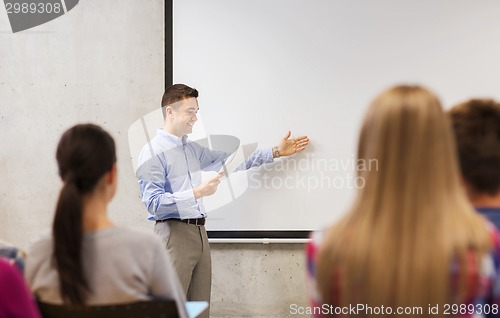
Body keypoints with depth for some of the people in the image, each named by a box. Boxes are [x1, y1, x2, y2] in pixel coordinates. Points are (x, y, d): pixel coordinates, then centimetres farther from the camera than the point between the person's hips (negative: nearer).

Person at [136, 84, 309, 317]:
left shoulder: (192, 149, 17)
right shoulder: (153, 152, -9)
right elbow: (153, 204, -16)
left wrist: (275, 152, 23)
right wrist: (198, 192, -22)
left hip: (199, 232, 8)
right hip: (174, 233, -8)